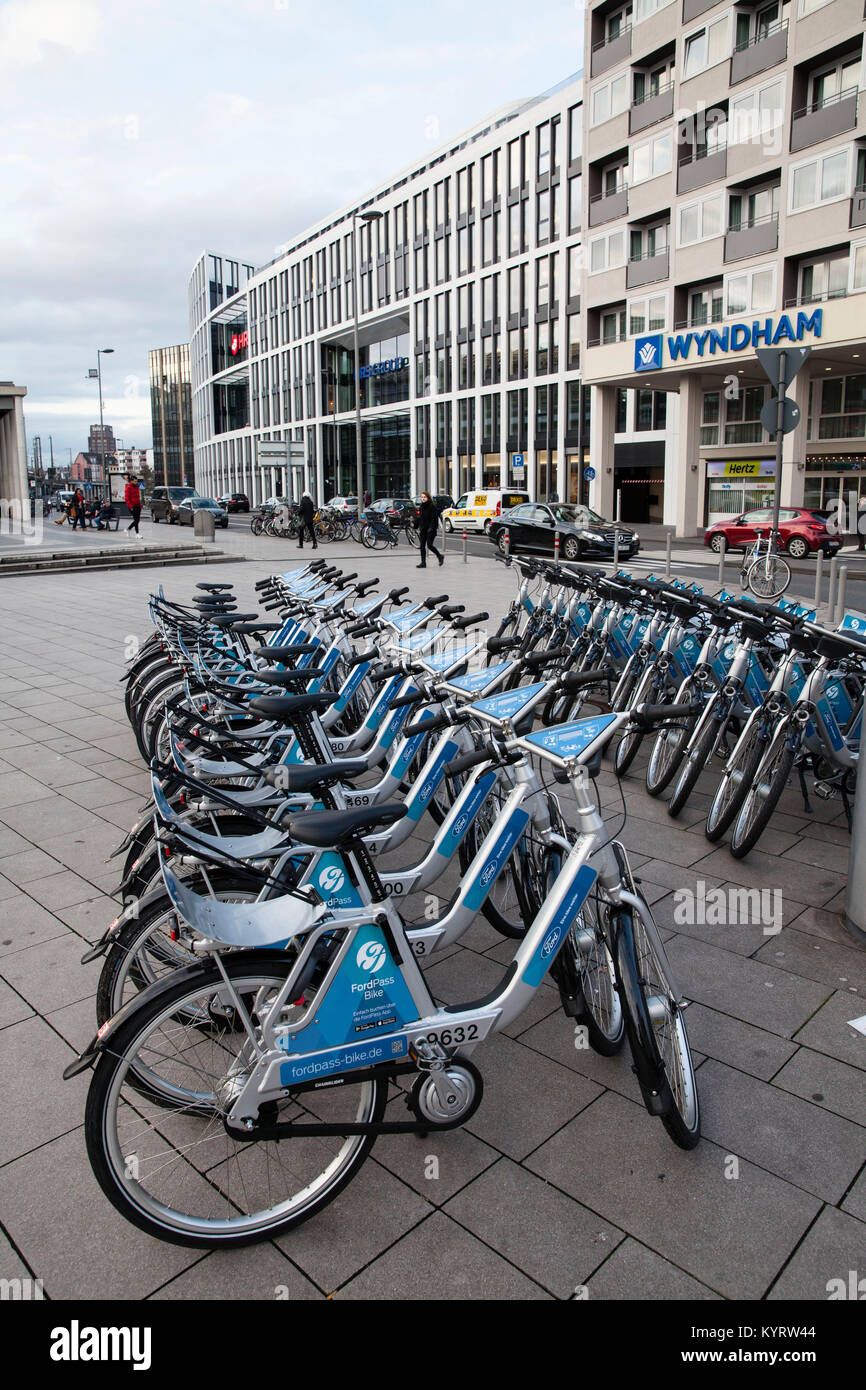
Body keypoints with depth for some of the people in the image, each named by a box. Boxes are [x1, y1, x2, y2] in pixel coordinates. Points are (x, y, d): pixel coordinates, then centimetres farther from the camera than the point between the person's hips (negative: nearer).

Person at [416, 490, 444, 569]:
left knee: (429, 545, -10)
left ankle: (440, 556, 12)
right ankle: (423, 563, 6)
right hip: (423, 530, 7)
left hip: (430, 530, -7)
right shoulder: (421, 507, 14)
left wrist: (431, 528, -20)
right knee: (422, 546, 2)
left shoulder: (432, 507, -8)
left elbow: (434, 518, -13)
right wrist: (419, 528, 13)